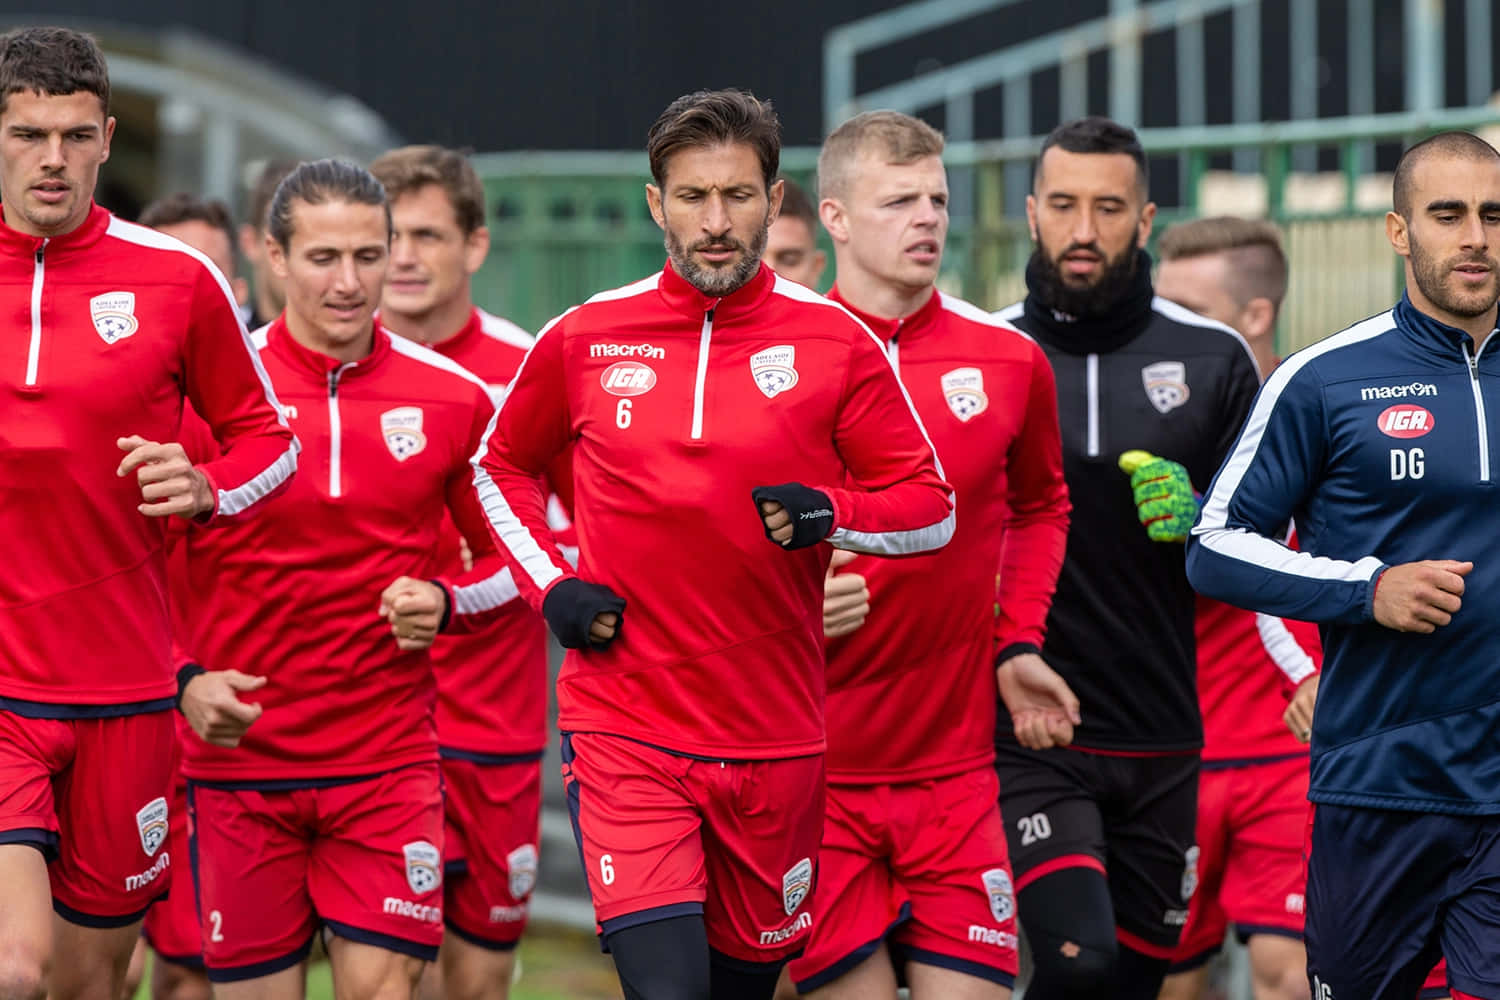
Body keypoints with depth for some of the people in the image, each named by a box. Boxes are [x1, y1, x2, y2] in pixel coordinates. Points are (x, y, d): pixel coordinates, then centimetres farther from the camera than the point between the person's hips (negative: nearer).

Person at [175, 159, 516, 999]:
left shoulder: (453, 399, 2)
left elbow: (514, 555, 14)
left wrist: (447, 604, -6)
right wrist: (184, 682, -8)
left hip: (389, 763, 1)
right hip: (239, 758, -1)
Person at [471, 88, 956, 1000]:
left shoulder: (836, 343, -1)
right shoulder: (582, 341, 2)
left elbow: (932, 506, 4)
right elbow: (503, 469, 19)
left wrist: (832, 514, -16)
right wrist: (550, 585, 3)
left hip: (777, 742, 1)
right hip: (624, 730, -1)